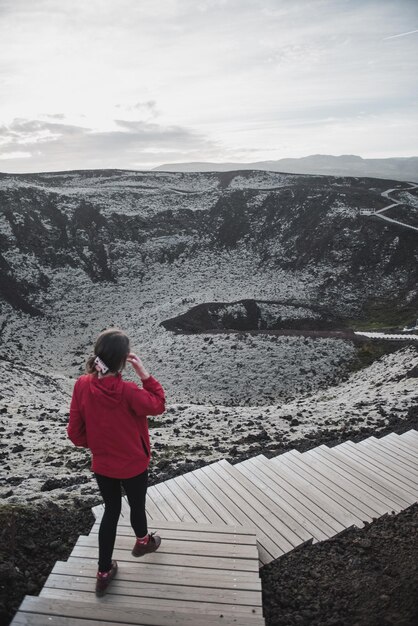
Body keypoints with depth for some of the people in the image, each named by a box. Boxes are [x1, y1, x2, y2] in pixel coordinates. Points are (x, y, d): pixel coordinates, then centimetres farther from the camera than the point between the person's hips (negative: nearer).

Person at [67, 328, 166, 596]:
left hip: (101, 465, 4)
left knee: (111, 510, 24)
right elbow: (159, 405, -13)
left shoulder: (82, 385, -17)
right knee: (137, 506, 25)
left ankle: (104, 572, 34)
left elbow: (75, 433, -7)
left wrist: (95, 443, 11)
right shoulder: (128, 392, -32)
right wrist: (145, 374, -18)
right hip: (133, 465, -4)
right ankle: (143, 541, 54)